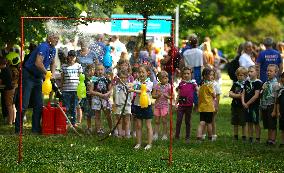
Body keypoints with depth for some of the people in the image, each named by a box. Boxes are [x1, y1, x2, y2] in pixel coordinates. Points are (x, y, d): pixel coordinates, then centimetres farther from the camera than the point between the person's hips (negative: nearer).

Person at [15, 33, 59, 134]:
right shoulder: (44, 47, -21)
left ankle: (36, 128, 13)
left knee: (39, 104, 8)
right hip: (28, 76, -9)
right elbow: (38, 63, -33)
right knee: (23, 104, -8)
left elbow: (52, 63, 23)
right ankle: (18, 129, -5)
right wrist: (47, 73, -19)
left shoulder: (53, 50, 8)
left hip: (38, 78, 9)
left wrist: (52, 75, 7)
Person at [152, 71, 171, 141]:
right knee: (156, 121, 7)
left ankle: (165, 135, 8)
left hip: (164, 105, -3)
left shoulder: (168, 86, -3)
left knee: (164, 121, 0)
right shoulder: (157, 86, 3)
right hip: (157, 105, 3)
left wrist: (167, 96, -19)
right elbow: (153, 95, 3)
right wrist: (157, 95, -16)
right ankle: (155, 135, 14)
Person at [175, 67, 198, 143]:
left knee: (188, 121, 8)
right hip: (181, 104, 1)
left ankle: (187, 137, 14)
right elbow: (178, 94, 10)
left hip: (189, 105, -1)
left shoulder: (193, 83, 2)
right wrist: (176, 103, 6)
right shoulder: (181, 83, 7)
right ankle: (177, 136, 5)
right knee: (178, 120, -2)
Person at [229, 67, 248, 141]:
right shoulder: (235, 84, 9)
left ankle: (244, 136, 10)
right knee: (235, 122, 11)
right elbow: (230, 94, 1)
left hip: (242, 106, -5)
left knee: (243, 123, 1)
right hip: (235, 105, 5)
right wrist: (237, 95, -12)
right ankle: (235, 136, 21)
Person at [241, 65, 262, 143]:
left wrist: (248, 103, -12)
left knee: (256, 123, -1)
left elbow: (256, 95, -15)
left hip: (255, 106, -6)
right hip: (246, 106, 6)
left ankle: (257, 139, 3)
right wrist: (243, 102, -5)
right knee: (249, 123, 11)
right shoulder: (247, 82, 10)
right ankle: (250, 138, 18)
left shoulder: (258, 83, -10)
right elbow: (243, 93, 11)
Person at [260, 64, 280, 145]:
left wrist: (274, 110, -17)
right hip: (264, 107, 7)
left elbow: (276, 99, -14)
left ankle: (272, 140, 2)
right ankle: (268, 139, 20)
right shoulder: (265, 83, 10)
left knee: (272, 126, -1)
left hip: (271, 106, -7)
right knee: (268, 126, 14)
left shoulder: (275, 84, -11)